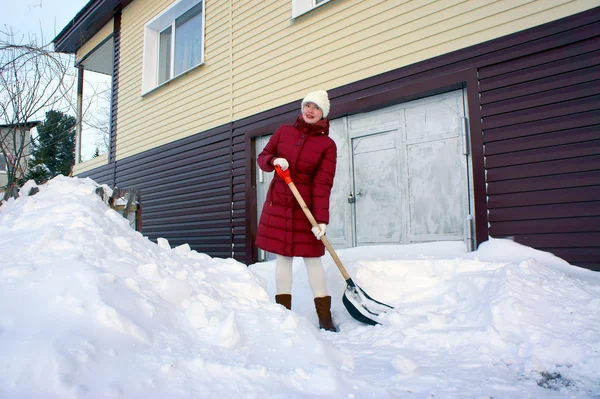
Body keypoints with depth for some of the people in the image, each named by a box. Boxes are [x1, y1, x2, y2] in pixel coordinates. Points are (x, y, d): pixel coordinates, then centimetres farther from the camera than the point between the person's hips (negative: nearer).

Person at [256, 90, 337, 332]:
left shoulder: (327, 145, -6)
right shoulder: (284, 132, 4)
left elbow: (323, 184, -13)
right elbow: (262, 158, 10)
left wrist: (322, 219, -21)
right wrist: (273, 161, -14)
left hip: (306, 207, -3)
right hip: (278, 203, 3)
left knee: (312, 258, 0)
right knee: (283, 256, 7)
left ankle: (325, 317, 6)